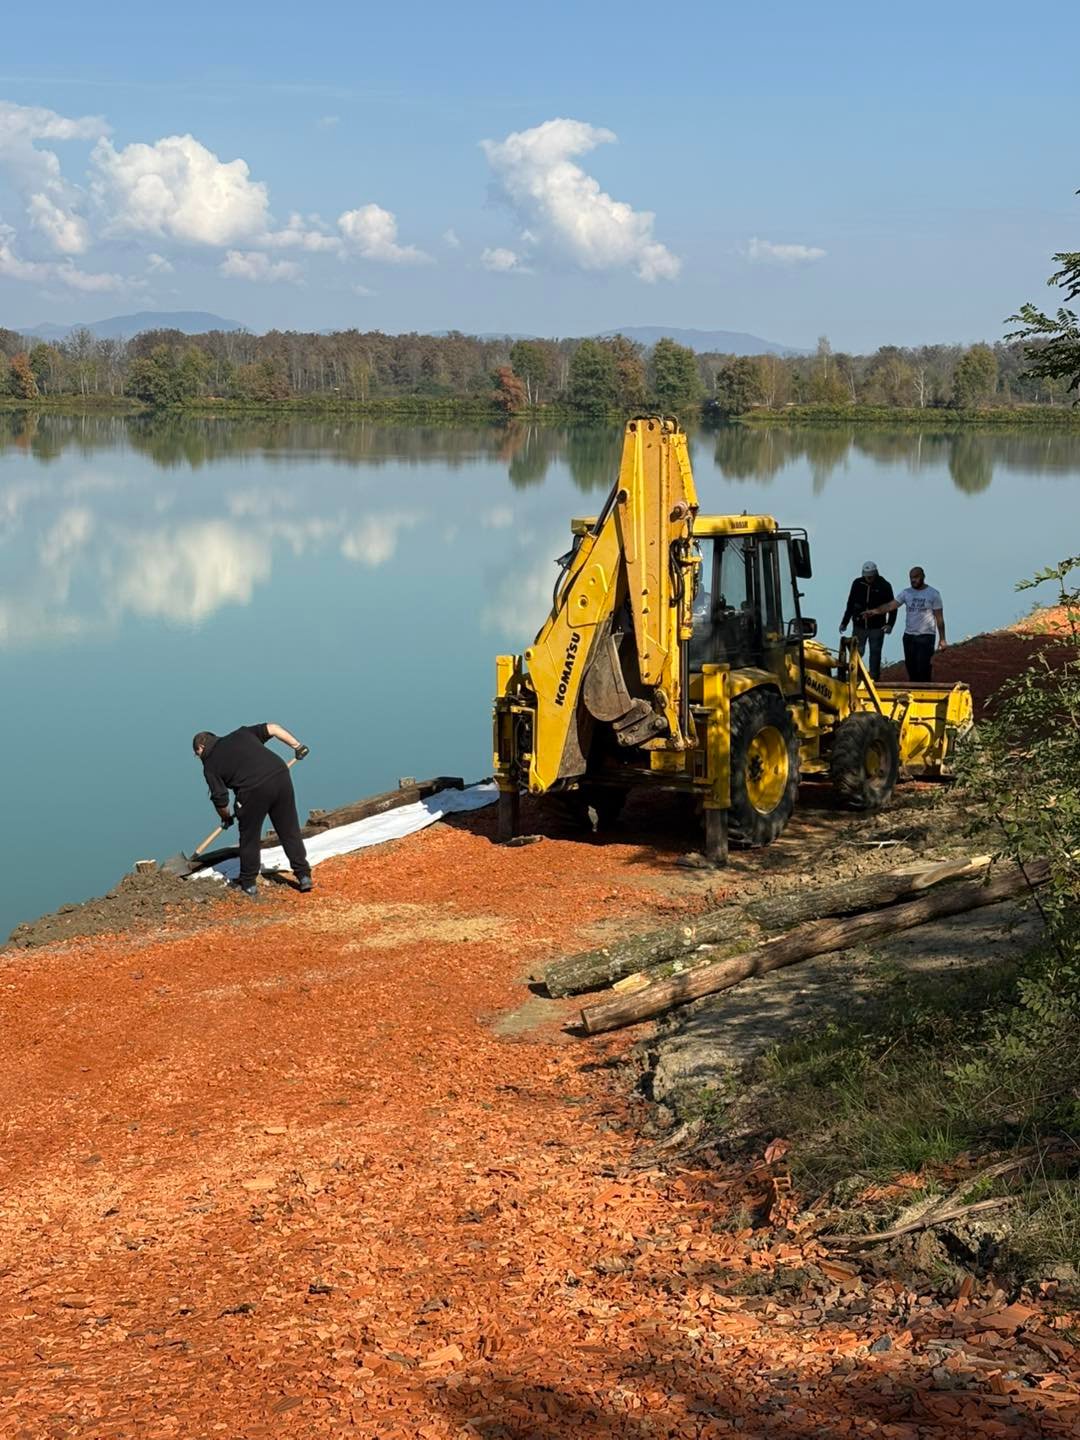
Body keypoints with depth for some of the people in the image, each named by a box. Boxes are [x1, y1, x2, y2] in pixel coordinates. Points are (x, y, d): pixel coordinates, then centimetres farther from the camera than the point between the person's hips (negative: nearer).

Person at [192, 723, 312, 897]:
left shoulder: (210, 765, 12)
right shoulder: (241, 734, 23)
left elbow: (220, 799, 11)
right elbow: (272, 729, 16)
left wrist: (226, 818, 29)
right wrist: (297, 746, 20)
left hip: (254, 790, -4)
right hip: (281, 776, 4)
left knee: (249, 838, 15)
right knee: (290, 831, 15)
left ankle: (248, 884, 25)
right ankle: (304, 876, 18)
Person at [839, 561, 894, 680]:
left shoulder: (884, 586, -6)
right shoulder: (857, 584, 1)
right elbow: (850, 604, 11)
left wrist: (890, 624, -15)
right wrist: (844, 622, 12)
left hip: (877, 627, -2)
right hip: (859, 626, 2)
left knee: (875, 654, 2)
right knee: (856, 653, 1)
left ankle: (874, 678, 8)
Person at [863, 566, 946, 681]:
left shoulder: (933, 594, -2)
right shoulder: (906, 593, 7)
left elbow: (939, 618, -1)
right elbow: (891, 605, -5)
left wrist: (942, 639, -4)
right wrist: (874, 611, -22)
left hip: (926, 637, -4)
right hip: (909, 636, 4)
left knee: (923, 670, -9)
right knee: (911, 670, 9)